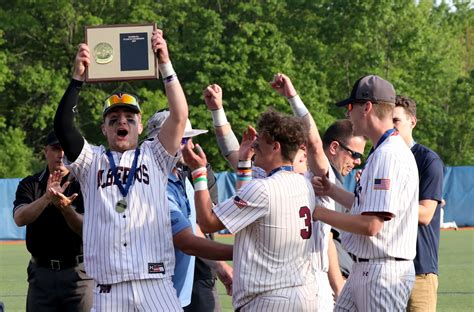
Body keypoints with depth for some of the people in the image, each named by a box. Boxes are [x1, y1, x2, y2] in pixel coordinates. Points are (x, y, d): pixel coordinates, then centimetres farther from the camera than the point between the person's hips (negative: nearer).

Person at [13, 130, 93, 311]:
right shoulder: (30, 184, 6)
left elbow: (86, 229, -10)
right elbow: (19, 218, -12)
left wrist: (65, 208, -29)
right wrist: (47, 197, -27)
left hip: (78, 274, -2)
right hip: (41, 274, 2)